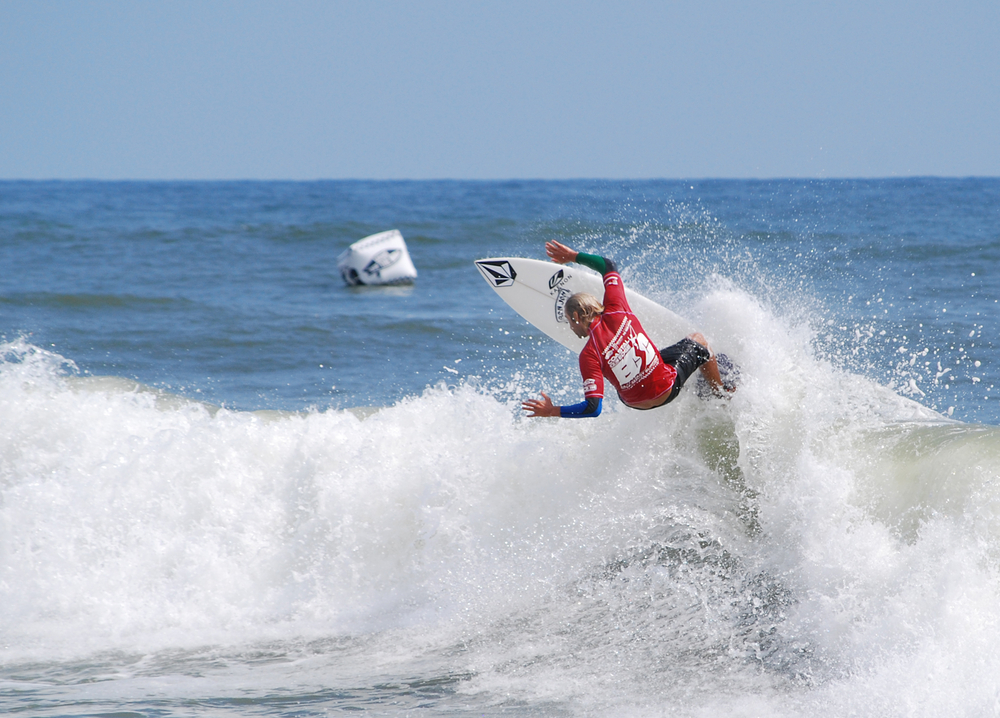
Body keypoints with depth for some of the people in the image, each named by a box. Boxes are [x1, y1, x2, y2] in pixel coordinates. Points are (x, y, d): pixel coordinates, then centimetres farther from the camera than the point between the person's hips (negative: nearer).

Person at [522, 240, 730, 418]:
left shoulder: (589, 356, -26)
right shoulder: (615, 312, -20)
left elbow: (593, 408, -32)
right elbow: (609, 266, -2)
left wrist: (553, 411, -28)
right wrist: (573, 256, 6)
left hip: (636, 403, 0)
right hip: (667, 388, 0)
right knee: (697, 341, 27)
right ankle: (720, 393, 46)